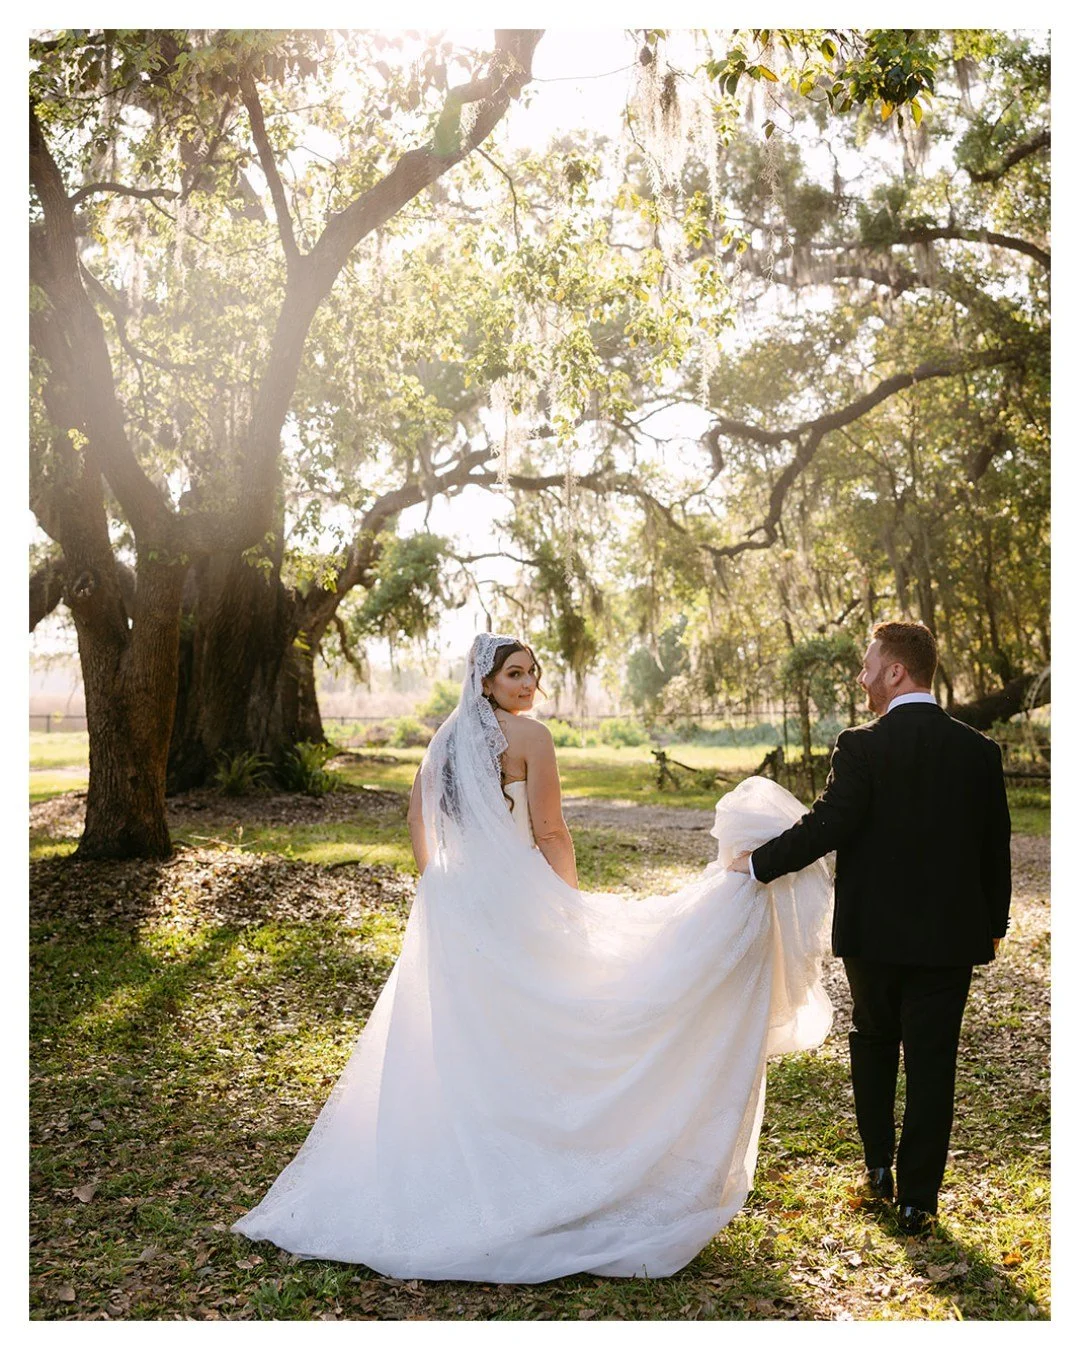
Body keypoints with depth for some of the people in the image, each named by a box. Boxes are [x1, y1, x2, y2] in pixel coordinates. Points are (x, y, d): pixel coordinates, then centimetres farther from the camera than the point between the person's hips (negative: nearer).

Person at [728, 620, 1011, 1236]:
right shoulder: (980, 750, -1)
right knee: (931, 1064, 8)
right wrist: (995, 922, 18)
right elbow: (996, 846, 6)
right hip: (950, 932, 2)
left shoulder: (862, 746, -14)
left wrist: (758, 863, -9)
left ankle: (879, 1166, 26)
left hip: (873, 931, -2)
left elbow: (827, 825, -21)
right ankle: (917, 1200, 14)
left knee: (874, 1041, 22)